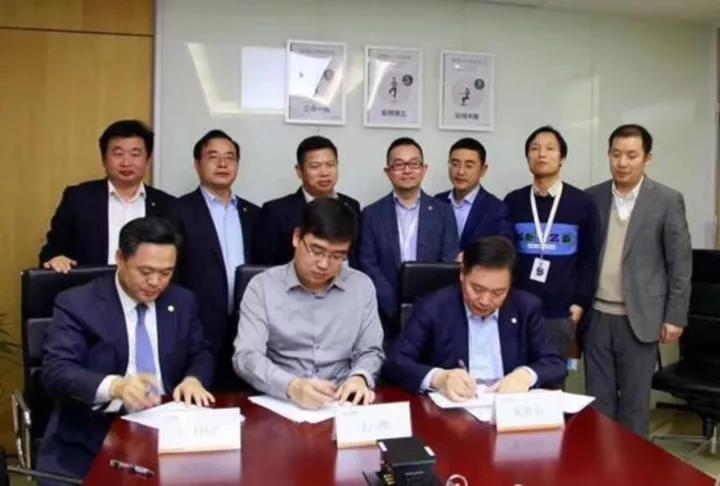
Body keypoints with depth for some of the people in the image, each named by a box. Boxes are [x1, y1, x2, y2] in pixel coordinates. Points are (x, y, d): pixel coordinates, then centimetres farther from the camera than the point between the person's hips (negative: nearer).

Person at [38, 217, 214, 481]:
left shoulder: (182, 302, 10)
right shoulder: (76, 303, -4)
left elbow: (201, 354, 17)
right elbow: (56, 371, -13)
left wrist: (193, 379, -8)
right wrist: (115, 386, -32)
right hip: (93, 436, -3)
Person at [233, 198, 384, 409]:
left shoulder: (362, 286, 6)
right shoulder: (262, 286, -2)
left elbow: (370, 351, 9)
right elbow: (246, 356, -11)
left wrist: (360, 377, -14)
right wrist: (292, 386, -29)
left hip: (342, 403, 2)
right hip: (279, 403, -1)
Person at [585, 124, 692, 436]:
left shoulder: (667, 201, -3)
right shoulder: (591, 198, 5)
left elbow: (680, 263, -2)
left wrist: (675, 317, -5)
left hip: (639, 318, -2)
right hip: (596, 315, 3)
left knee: (634, 401, 7)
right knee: (598, 398, 9)